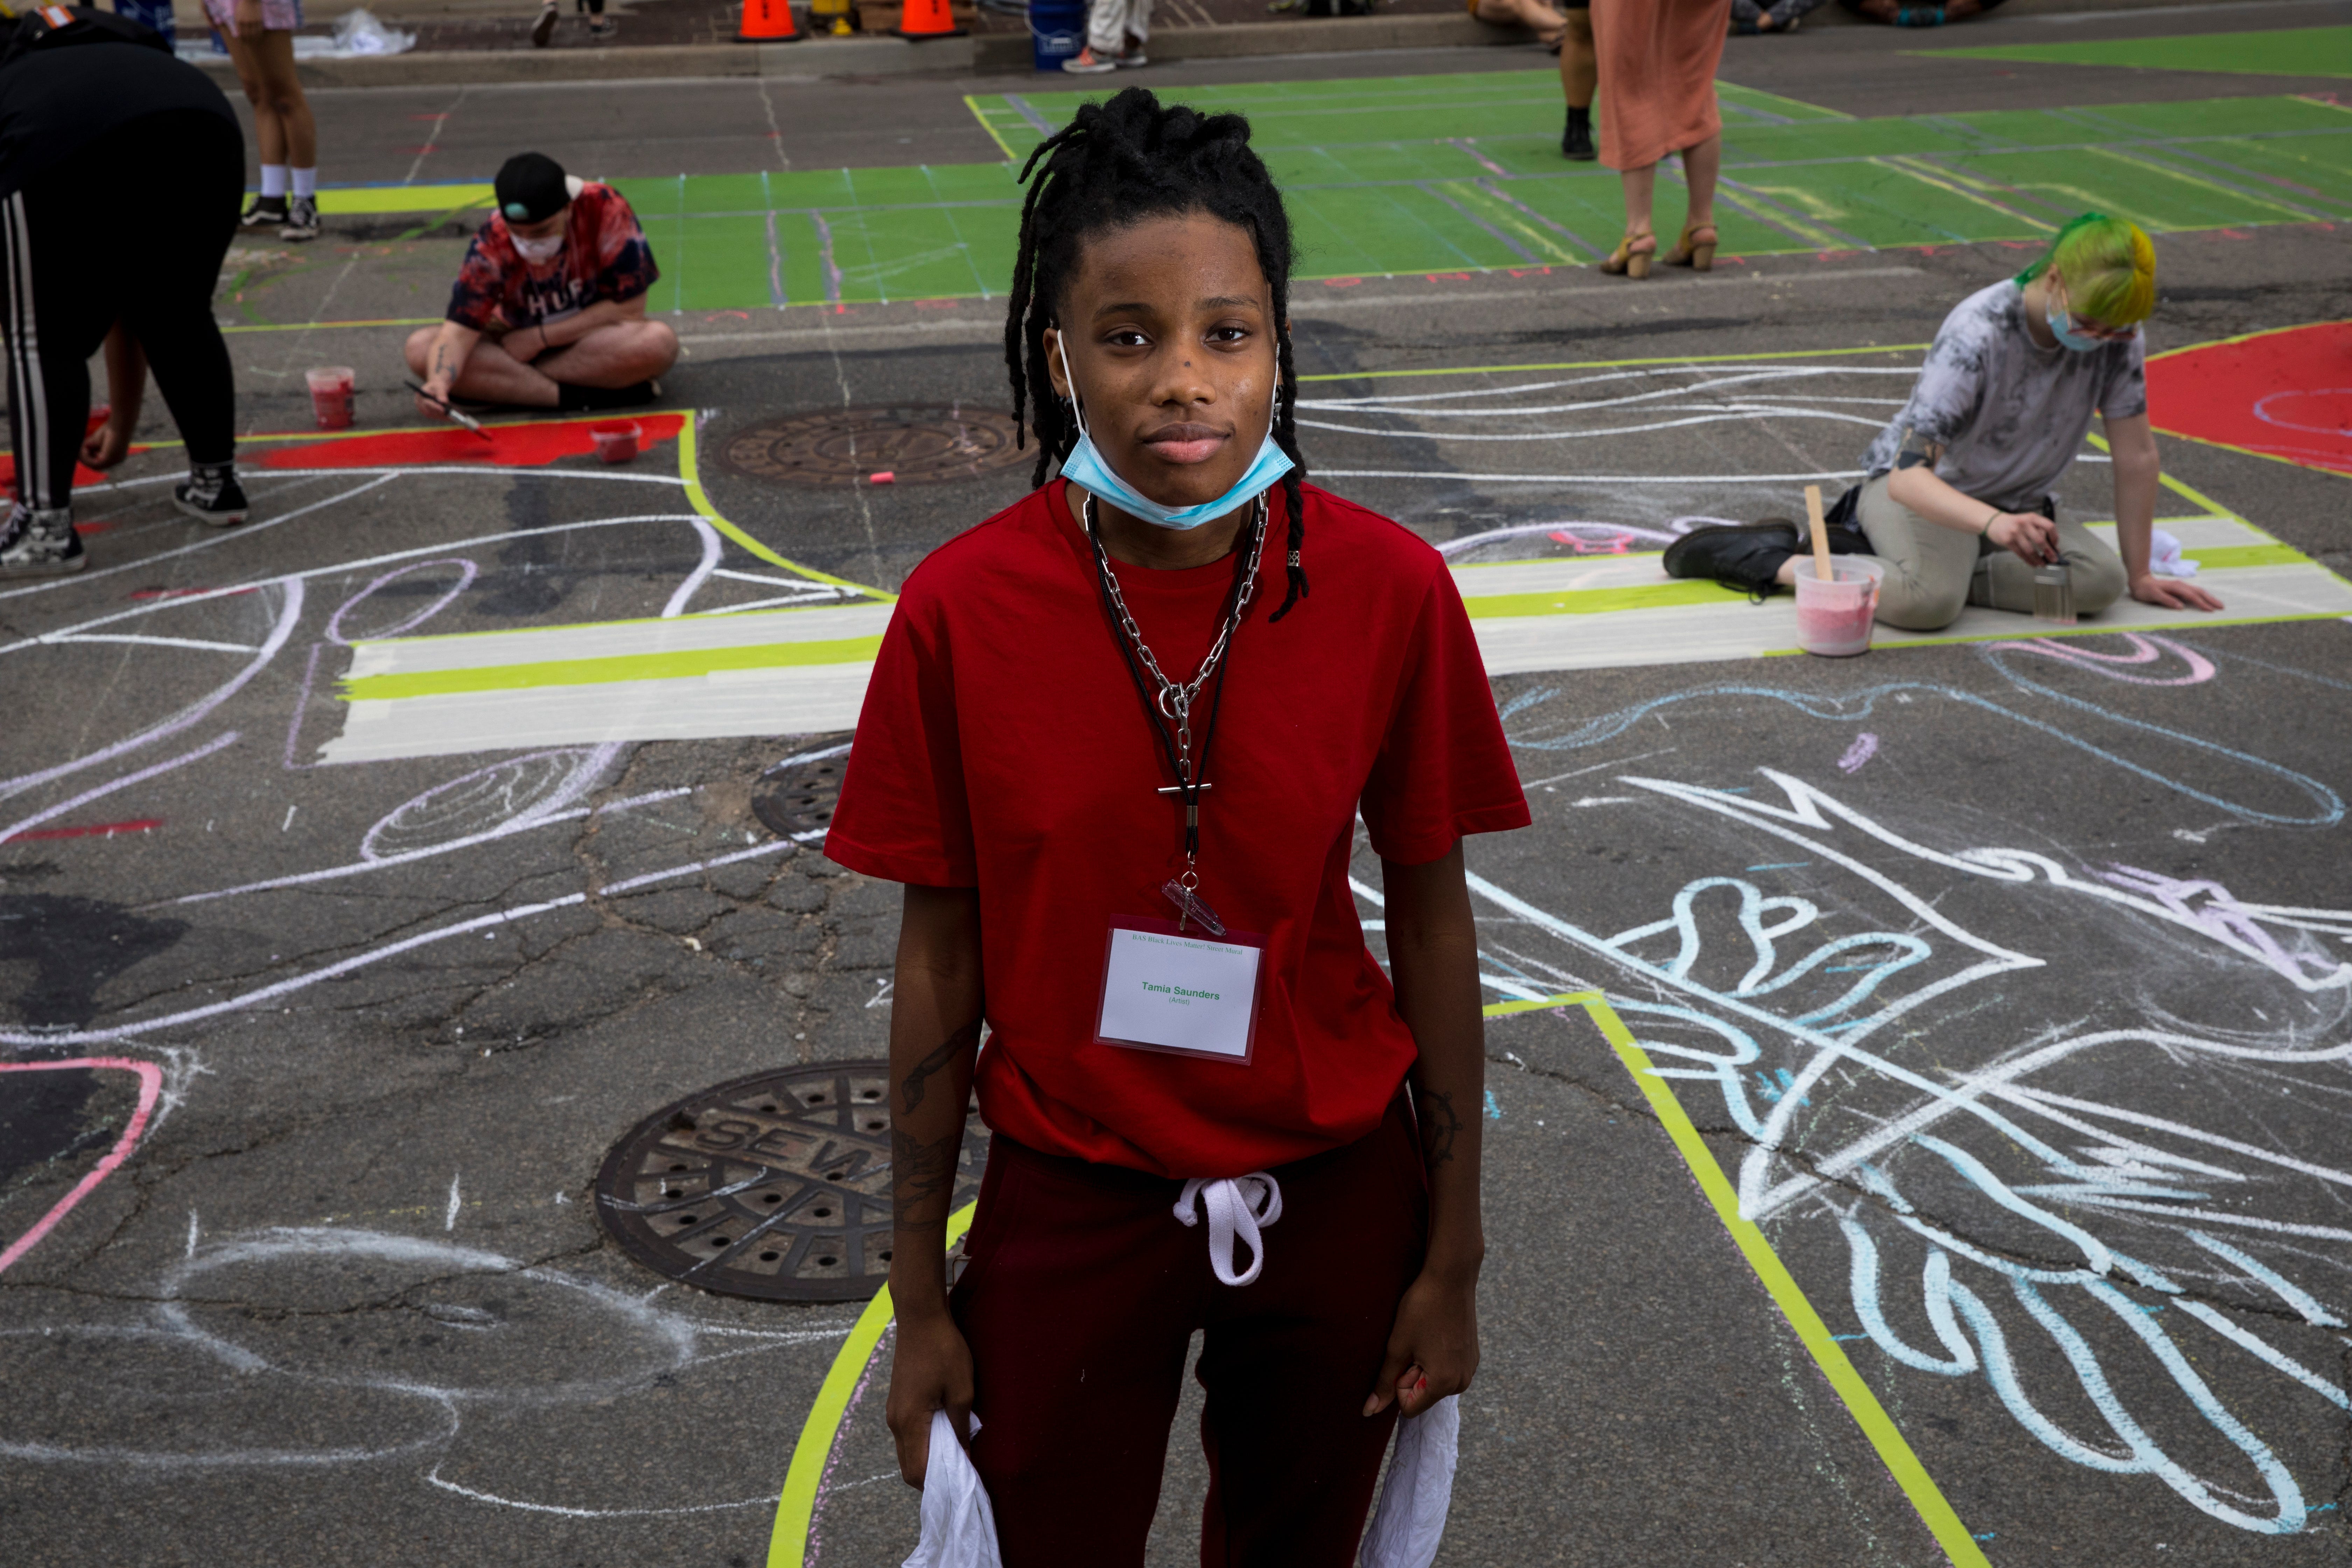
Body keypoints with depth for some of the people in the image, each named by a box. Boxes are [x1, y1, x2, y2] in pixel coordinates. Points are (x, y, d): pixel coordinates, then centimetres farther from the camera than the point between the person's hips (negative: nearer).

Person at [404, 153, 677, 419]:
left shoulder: (606, 211, -23)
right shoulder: (491, 245, -19)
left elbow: (630, 310, -20)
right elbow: (459, 330, -24)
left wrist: (540, 337, -18)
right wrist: (439, 383, -46)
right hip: (519, 343, 2)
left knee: (659, 342, -35)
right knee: (420, 348, -23)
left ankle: (510, 384, -21)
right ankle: (582, 396, -30)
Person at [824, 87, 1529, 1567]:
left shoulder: (1390, 588, -15)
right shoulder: (963, 610, -16)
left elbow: (1432, 918, -5)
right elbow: (941, 960, -7)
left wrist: (1453, 1255, 1)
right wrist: (919, 1299, -1)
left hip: (1334, 1192, 1)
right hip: (1069, 1205, 0)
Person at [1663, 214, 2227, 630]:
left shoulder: (2115, 330, -15)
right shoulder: (1978, 334, -29)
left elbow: (2136, 456, -6)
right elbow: (1909, 475, -37)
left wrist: (2138, 576, -4)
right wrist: (1994, 523, -54)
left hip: (2014, 503, 6)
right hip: (1918, 487, -6)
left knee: (2102, 581, -24)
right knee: (1929, 602, -38)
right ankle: (1777, 561, -13)